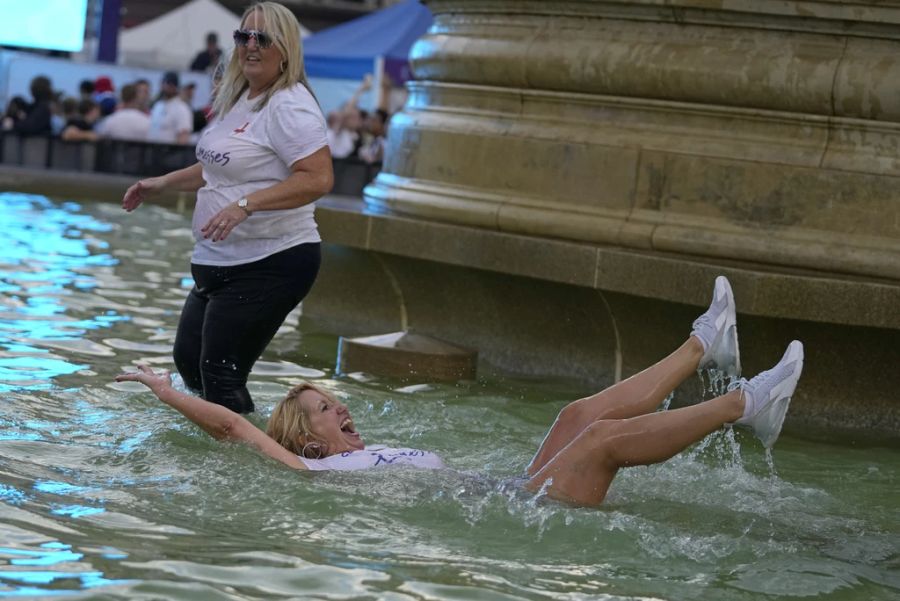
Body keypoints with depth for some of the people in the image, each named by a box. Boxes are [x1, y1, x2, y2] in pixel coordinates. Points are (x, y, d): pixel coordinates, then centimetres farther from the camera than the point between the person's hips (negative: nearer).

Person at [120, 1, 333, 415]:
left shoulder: (289, 106, -17)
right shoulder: (237, 99, 13)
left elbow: (318, 179, -27)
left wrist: (245, 205, -32)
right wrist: (163, 183, 22)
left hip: (271, 265, -10)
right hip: (220, 262, 11)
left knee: (220, 377, -10)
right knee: (190, 362, 18)